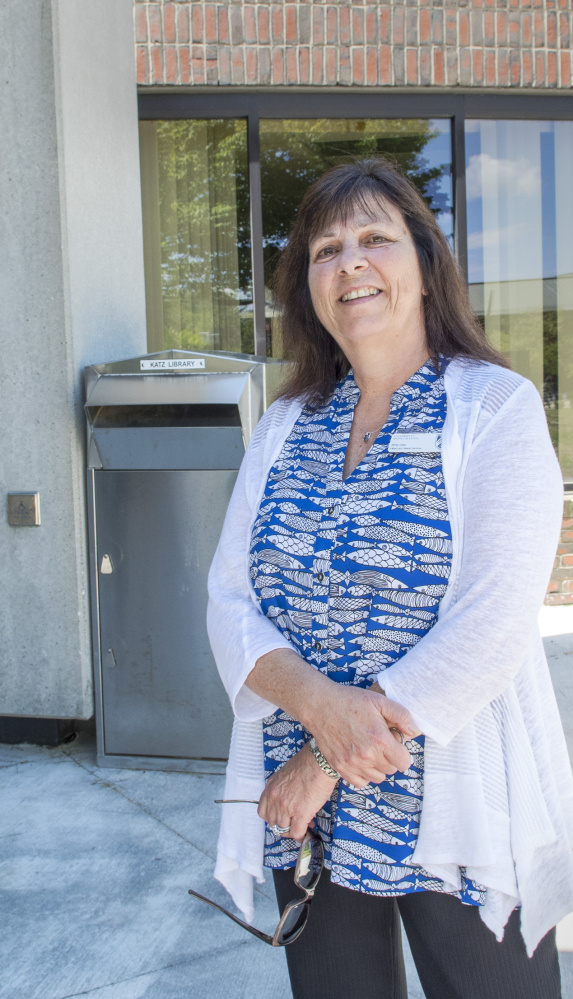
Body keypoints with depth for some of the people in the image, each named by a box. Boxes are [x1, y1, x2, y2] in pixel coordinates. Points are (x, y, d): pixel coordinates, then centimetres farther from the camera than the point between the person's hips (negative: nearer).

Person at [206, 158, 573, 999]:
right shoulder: (285, 426, 6)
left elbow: (490, 628, -16)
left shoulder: (496, 407, -7)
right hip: (305, 814, 4)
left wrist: (327, 762, -15)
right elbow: (229, 599, 1)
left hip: (461, 818, -3)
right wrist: (319, 702, -19)